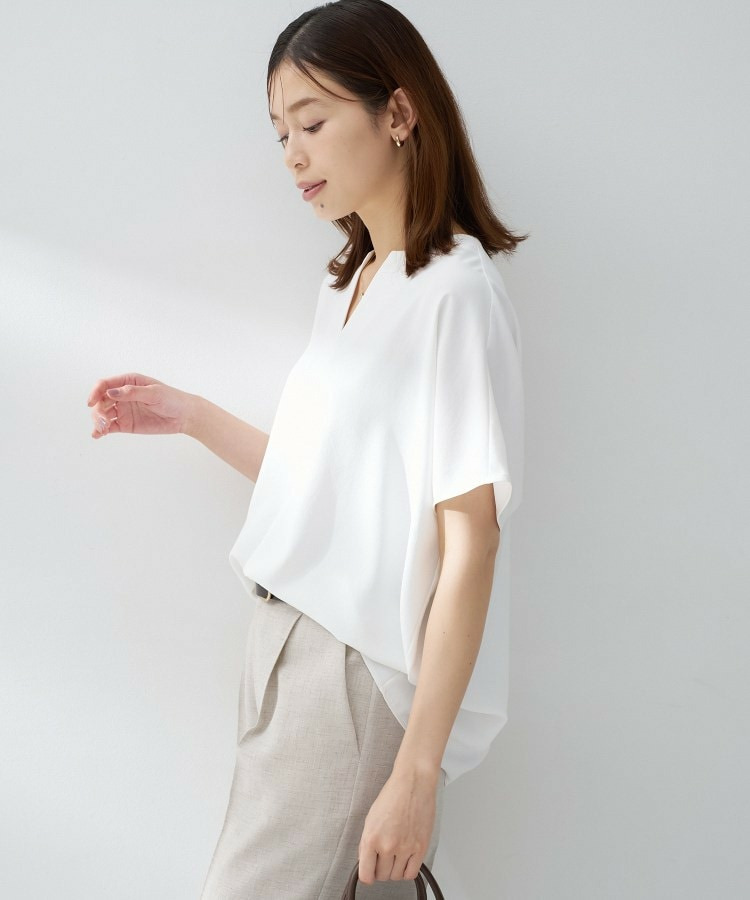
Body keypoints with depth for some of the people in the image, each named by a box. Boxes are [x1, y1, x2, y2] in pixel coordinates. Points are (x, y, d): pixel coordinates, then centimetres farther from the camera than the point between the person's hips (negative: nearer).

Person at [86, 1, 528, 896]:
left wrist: (419, 770, -18)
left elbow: (470, 542, -16)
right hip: (289, 644, 7)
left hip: (362, 671, -7)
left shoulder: (455, 292, -12)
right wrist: (190, 416, 11)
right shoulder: (347, 286, 15)